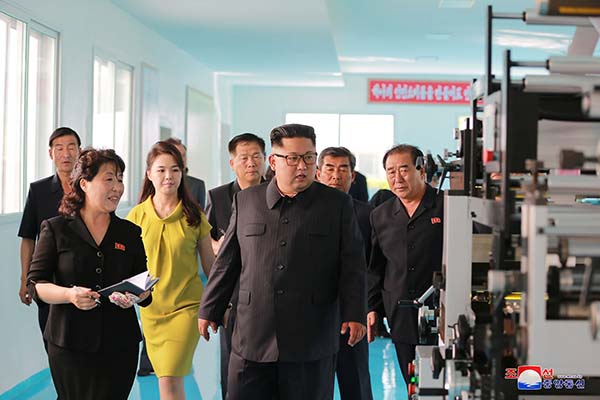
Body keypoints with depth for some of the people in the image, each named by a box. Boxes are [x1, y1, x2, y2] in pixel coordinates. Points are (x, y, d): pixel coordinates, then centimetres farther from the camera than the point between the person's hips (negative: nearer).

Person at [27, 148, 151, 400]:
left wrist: (134, 296, -12)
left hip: (119, 347, 2)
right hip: (69, 344, -2)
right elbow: (36, 284, -2)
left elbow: (145, 289, 12)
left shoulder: (130, 233, 10)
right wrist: (70, 294, -21)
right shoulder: (56, 229, 2)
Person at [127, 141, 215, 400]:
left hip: (186, 306, -3)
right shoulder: (137, 215, 1)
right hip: (150, 308, 3)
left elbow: (209, 264, 5)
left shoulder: (194, 215, -3)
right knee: (167, 379, 11)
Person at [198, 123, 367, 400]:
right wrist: (209, 310, 14)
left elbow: (352, 266, 2)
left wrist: (354, 315, -9)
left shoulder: (337, 205, 5)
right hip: (252, 339, 2)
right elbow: (227, 262, 14)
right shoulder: (245, 201, 10)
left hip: (311, 345, -1)